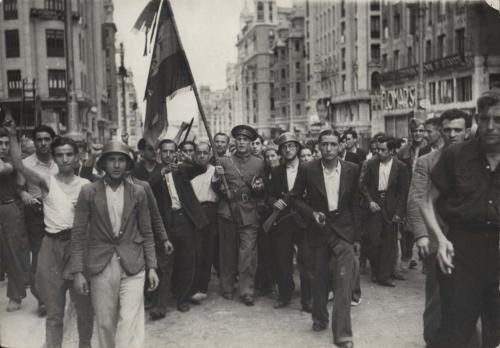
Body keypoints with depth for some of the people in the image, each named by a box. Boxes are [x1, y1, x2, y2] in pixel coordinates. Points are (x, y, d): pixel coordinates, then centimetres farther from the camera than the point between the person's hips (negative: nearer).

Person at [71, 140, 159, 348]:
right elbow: (78, 234, 1)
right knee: (105, 323, 8)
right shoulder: (88, 192, -1)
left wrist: (151, 267, 3)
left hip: (132, 266, 0)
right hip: (100, 267, 0)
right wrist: (78, 271, -3)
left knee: (130, 322, -8)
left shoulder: (138, 192, 3)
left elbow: (146, 233, 8)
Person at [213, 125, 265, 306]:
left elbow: (263, 193, 13)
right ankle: (227, 288, 20)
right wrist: (217, 177, -11)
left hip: (249, 214, 0)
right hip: (227, 212, 1)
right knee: (227, 251, 7)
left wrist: (258, 188, -9)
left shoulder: (259, 163, 9)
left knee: (248, 252, -6)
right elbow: (217, 190, 8)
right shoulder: (224, 162, 8)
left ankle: (246, 291, 2)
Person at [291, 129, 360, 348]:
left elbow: (355, 204, 3)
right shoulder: (309, 170, -6)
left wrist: (357, 236, 3)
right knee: (319, 278, 12)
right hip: (319, 230, 1)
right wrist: (312, 213, -14)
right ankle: (319, 318, 36)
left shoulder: (352, 170, -3)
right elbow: (296, 198, 4)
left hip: (344, 231, 0)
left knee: (344, 281, -8)